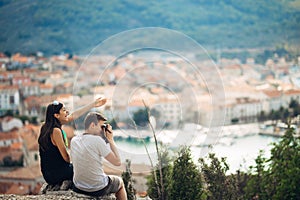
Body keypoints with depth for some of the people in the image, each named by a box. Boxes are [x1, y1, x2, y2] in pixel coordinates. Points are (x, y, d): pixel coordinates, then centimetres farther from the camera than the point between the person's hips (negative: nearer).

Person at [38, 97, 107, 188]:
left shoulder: (47, 126, 5)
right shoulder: (56, 131, -20)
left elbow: (74, 115, 14)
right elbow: (66, 157, -18)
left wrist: (93, 104, 18)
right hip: (56, 173, -8)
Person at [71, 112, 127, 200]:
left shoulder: (74, 140, -3)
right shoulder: (97, 140, -22)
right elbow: (117, 162, -17)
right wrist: (110, 140, -9)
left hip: (78, 188, 6)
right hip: (98, 190, -5)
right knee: (119, 181, 28)